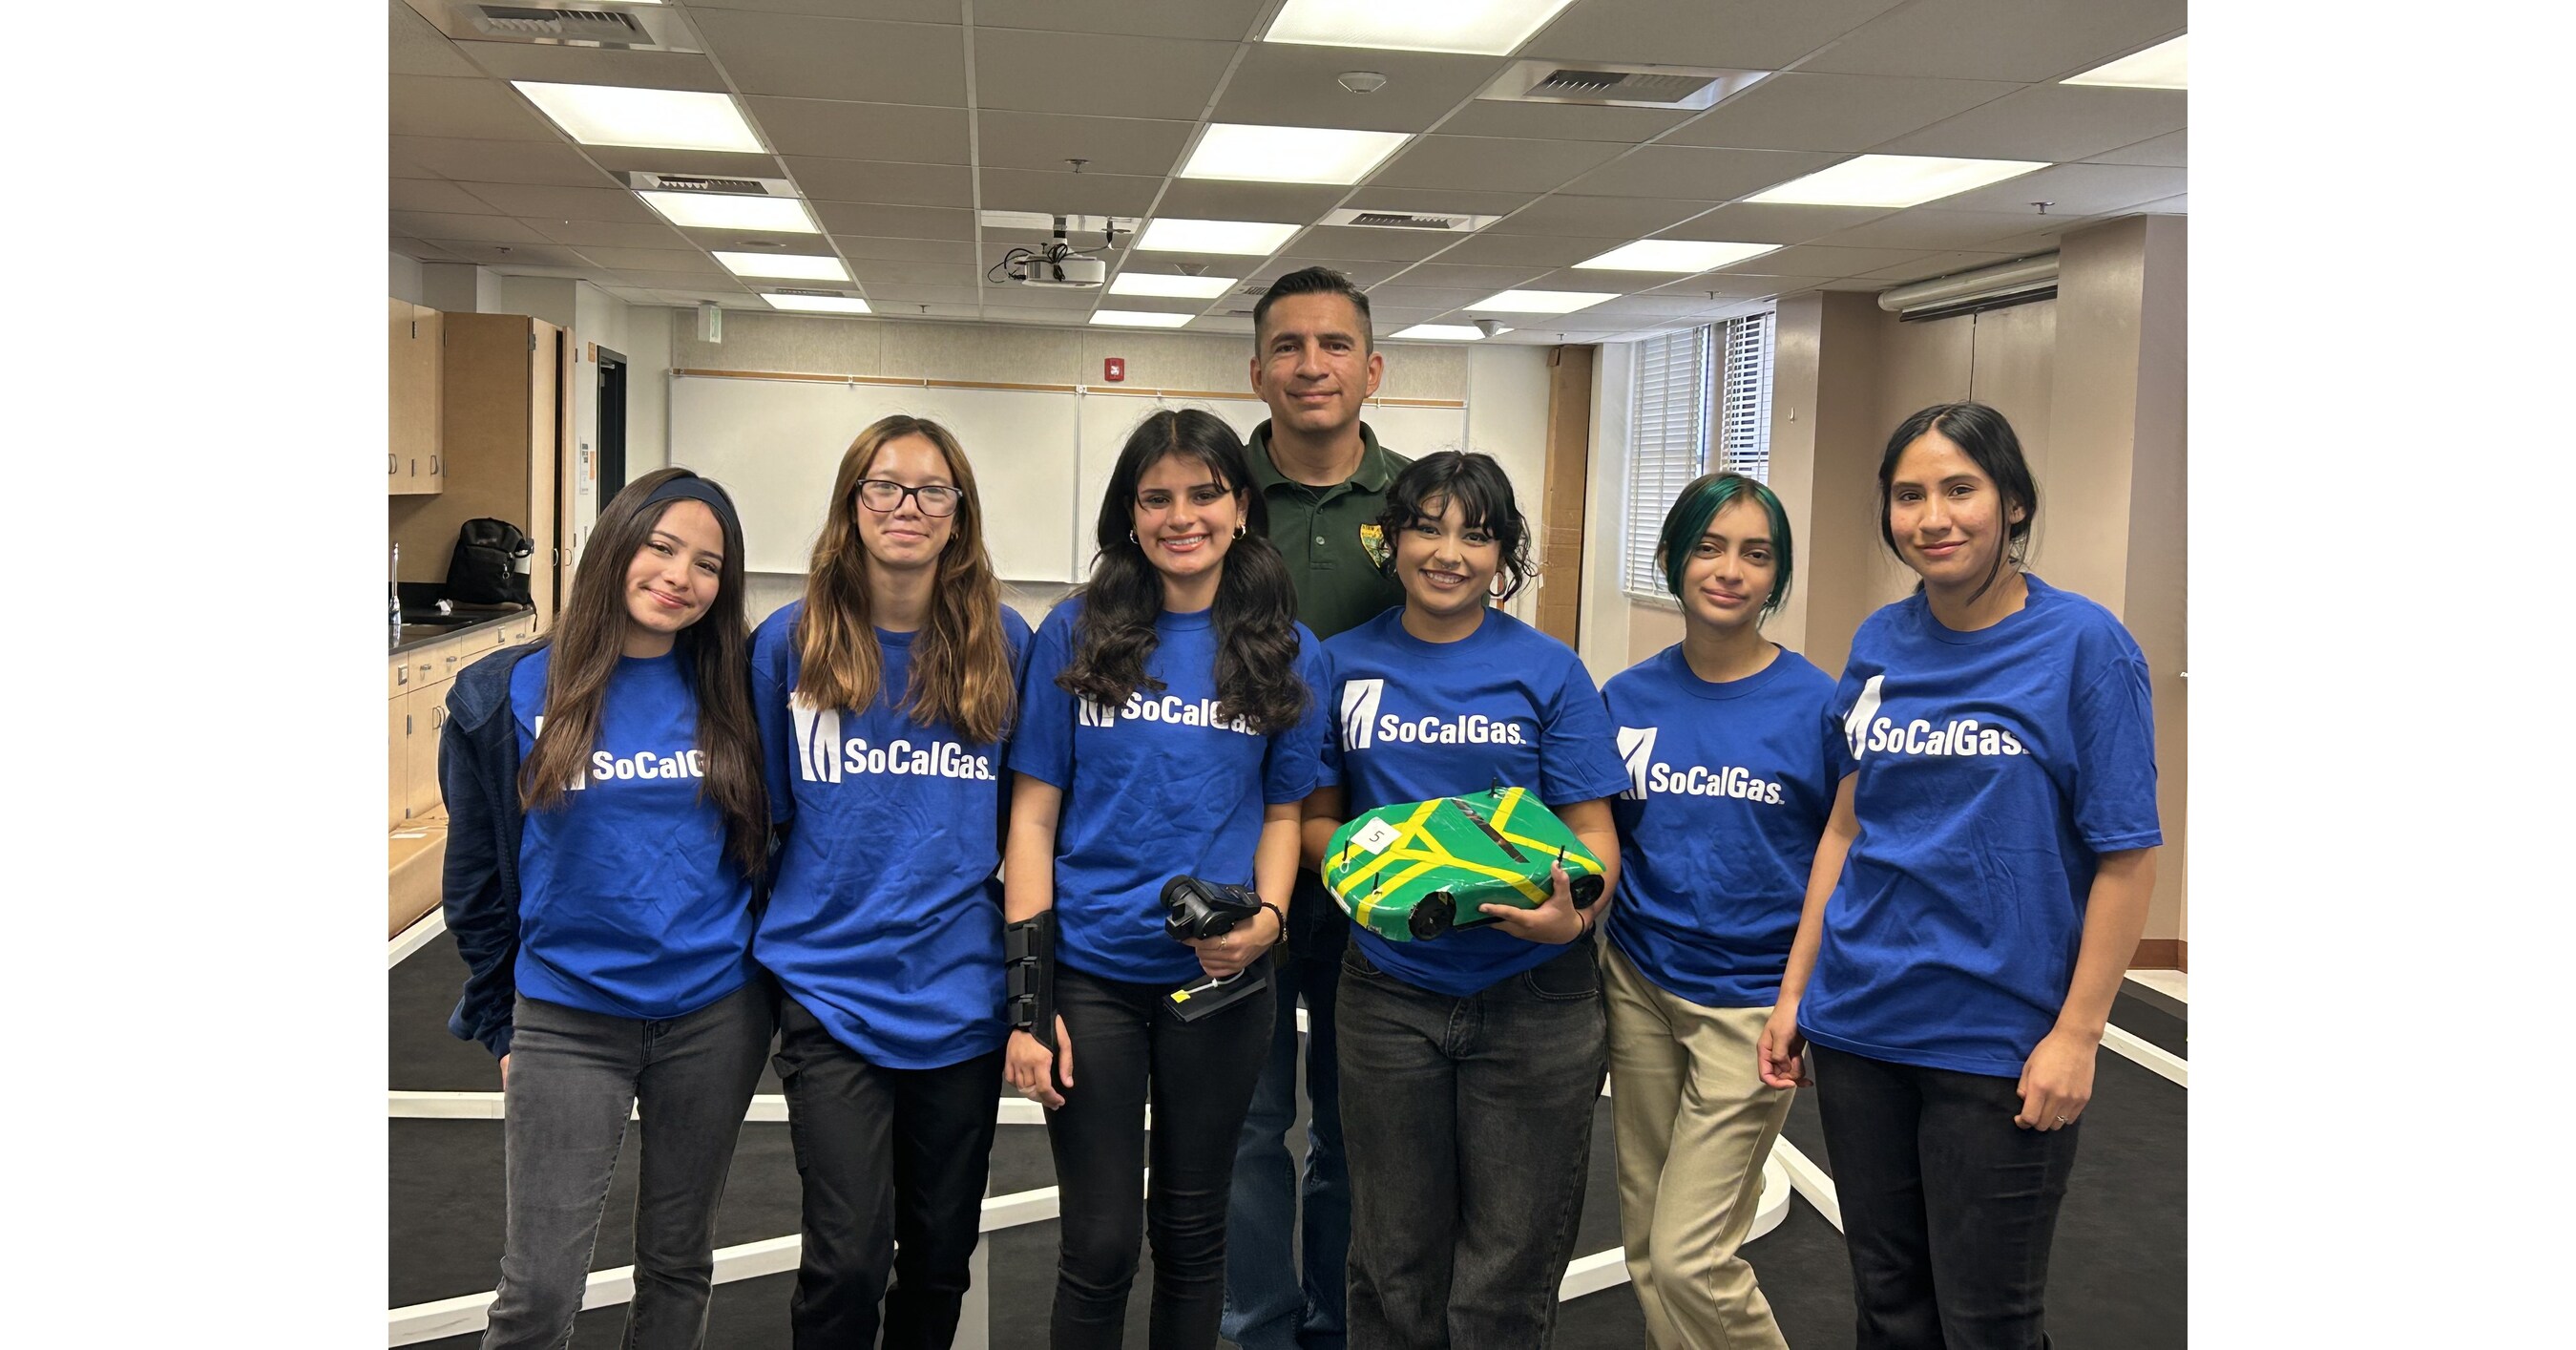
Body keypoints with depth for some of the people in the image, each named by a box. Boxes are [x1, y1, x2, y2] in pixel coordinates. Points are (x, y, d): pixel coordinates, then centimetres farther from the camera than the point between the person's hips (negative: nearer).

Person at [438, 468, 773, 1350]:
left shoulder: (732, 694, -1)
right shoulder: (509, 694, -5)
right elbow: (476, 878, 2)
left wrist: (762, 972, 11)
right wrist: (502, 1025, 5)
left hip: (715, 1019, 2)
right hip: (568, 1024, -2)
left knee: (678, 1262, 15)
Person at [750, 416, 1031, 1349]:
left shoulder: (1002, 644, 0)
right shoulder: (790, 644, -2)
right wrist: (760, 946, 6)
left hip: (963, 988, 2)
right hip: (832, 986, -1)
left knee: (941, 1251, 15)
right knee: (847, 1262, -6)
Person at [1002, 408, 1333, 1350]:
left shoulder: (1287, 652, 2)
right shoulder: (1077, 635, -2)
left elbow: (1281, 812, 8)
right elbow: (1033, 814, -3)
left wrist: (1266, 921, -13)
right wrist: (1027, 996, -8)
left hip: (1219, 980, 1)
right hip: (1091, 974, -1)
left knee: (1191, 1230, 14)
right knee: (1099, 1243, 5)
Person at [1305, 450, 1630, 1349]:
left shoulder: (1546, 670, -1)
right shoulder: (1345, 663, 4)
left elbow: (1592, 830, -2)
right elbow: (1314, 817, 9)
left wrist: (1575, 913, -23)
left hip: (1532, 995, -1)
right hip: (1390, 992, 1)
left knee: (1508, 1273, 9)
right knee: (1395, 1260, 14)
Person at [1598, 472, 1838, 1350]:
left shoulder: (1815, 703, -7)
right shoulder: (1627, 699, 2)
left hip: (1754, 999, -4)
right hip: (1640, 985, 4)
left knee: (1690, 1258, -5)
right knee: (1647, 1243, 13)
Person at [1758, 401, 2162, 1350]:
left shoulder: (2082, 644, -10)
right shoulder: (1881, 642, 5)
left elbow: (2126, 856, -10)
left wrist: (2076, 1034, -13)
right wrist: (1795, 989, 10)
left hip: (1999, 1044, -4)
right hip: (1860, 1021, 5)